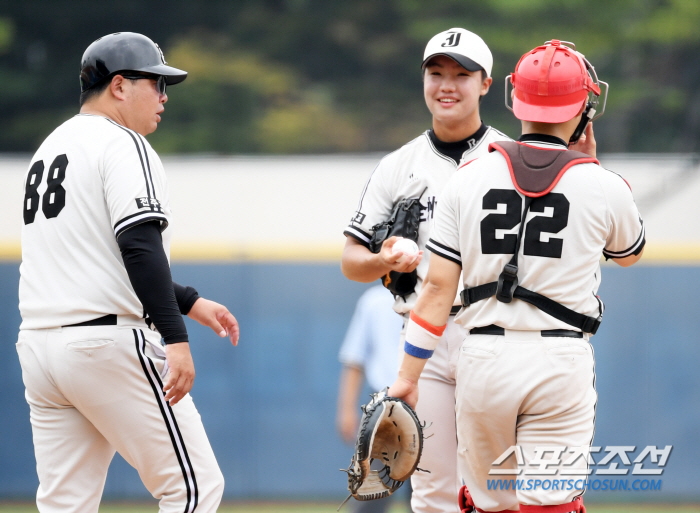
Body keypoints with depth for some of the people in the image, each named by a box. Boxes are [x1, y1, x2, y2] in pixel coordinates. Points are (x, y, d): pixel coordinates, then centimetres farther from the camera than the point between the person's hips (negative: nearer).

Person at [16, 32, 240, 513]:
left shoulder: (49, 149, 22)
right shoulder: (123, 145, -7)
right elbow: (140, 246, -20)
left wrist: (190, 302, 29)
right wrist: (176, 337, -24)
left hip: (39, 345, 9)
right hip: (109, 344, -9)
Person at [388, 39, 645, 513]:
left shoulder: (469, 178, 2)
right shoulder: (602, 186, -1)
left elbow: (438, 286, 0)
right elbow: (629, 254, 22)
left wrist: (408, 374, 3)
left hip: (483, 361, 2)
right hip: (561, 362, -2)